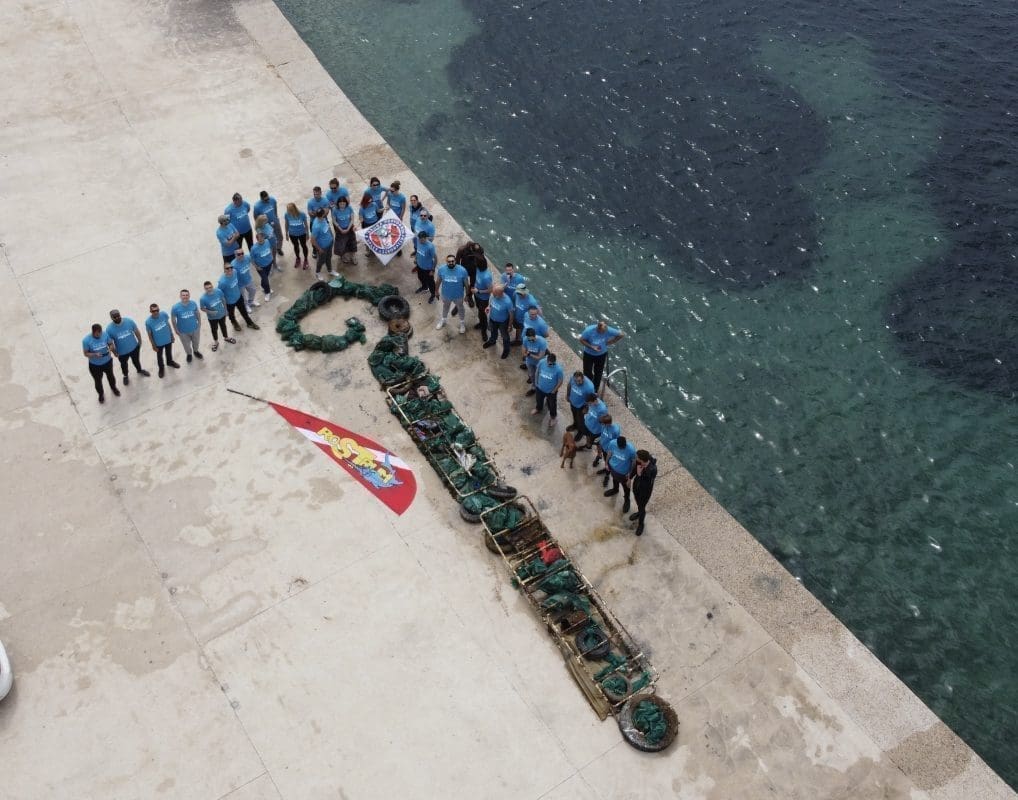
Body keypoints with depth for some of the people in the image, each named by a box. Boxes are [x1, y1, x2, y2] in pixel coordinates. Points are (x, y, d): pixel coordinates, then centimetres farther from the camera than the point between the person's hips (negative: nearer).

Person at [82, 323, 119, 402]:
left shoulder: (106, 334, -22)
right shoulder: (86, 340, -27)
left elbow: (111, 344, -7)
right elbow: (86, 354, -17)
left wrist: (110, 349, -30)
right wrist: (95, 355, -36)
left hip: (107, 361, 2)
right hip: (94, 365, -2)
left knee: (110, 376, 29)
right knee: (98, 380, 21)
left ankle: (113, 388, 60)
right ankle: (101, 394, 50)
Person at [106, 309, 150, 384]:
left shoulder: (129, 321, -24)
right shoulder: (109, 329, -27)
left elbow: (136, 332, -7)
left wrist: (140, 341, 2)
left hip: (134, 347, 1)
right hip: (122, 352, -1)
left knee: (136, 360, 28)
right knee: (124, 364, 25)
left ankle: (139, 370, 60)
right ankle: (126, 376, 54)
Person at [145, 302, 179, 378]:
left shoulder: (164, 314, -24)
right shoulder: (148, 322, -31)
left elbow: (168, 325, -6)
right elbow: (150, 335, -16)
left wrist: (172, 335, 5)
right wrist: (153, 345, -8)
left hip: (168, 339, 3)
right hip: (158, 343, -3)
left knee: (169, 352, 30)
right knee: (159, 356, 24)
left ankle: (170, 362, 61)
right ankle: (161, 368, 51)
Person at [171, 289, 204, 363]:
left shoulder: (193, 303, -21)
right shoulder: (176, 307, -28)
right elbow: (173, 319, -13)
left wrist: (199, 322, 7)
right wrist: (176, 330, -7)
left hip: (195, 328, 2)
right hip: (183, 331, -2)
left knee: (196, 342, 28)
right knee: (186, 345, 23)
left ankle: (196, 351, 60)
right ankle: (189, 354, 55)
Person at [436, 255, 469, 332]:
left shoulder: (462, 270, -29)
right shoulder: (441, 269, -23)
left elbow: (466, 283, -14)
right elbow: (439, 280, -5)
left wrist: (467, 295, -5)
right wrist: (437, 290, 7)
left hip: (458, 295, -1)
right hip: (446, 294, 2)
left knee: (460, 308, 26)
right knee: (445, 307, 29)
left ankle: (462, 323, 52)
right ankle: (442, 320, 57)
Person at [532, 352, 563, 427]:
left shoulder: (558, 369, -34)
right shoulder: (541, 362, -25)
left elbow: (560, 381, -19)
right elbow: (537, 372, -5)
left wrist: (554, 391, -11)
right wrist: (536, 383, 1)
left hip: (551, 391, -3)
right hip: (540, 388, 3)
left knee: (552, 405, 22)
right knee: (539, 400, 33)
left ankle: (553, 417, 51)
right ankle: (538, 409, 65)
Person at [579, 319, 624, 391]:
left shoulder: (608, 330, -30)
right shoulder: (589, 330, -33)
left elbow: (621, 334, -16)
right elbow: (581, 340, -19)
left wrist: (610, 342, -17)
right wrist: (591, 347, -28)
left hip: (601, 354, 2)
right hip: (589, 354, -2)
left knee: (598, 373, 17)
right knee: (587, 372, 8)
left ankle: (595, 390, 40)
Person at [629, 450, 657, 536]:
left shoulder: (653, 469, -42)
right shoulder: (639, 461, -25)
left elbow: (647, 485, -32)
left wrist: (639, 475, -42)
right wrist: (630, 478, 15)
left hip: (645, 490, -5)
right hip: (636, 484, 5)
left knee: (642, 507, 18)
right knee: (637, 500, 32)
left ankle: (640, 524, 47)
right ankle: (639, 512, 65)